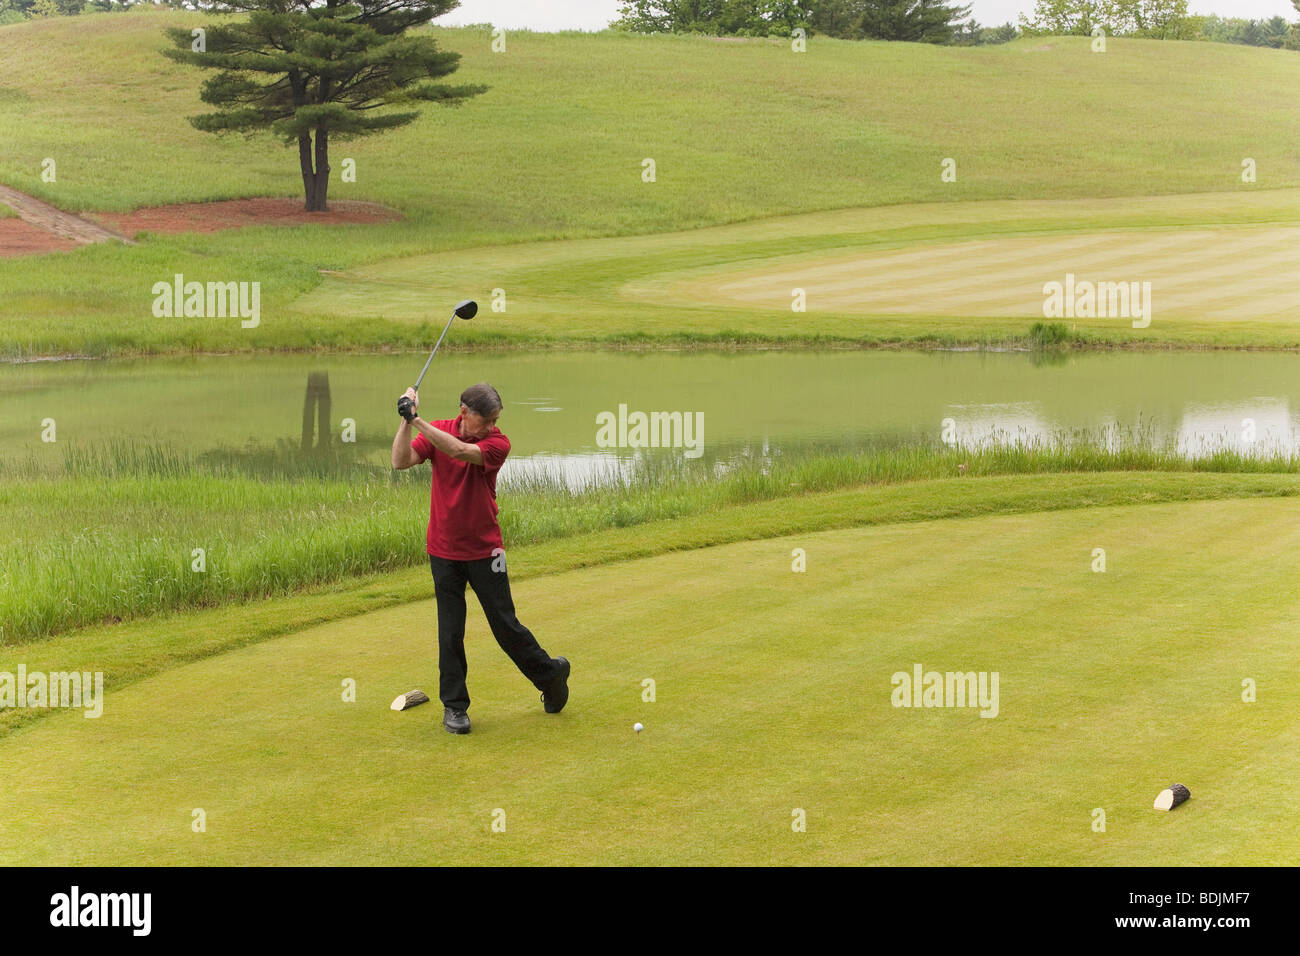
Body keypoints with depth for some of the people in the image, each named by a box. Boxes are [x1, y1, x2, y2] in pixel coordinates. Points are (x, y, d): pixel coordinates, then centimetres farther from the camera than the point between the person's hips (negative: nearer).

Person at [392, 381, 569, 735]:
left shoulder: (498, 444, -11)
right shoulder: (438, 431, -2)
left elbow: (460, 451, -30)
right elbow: (401, 461, -14)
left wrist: (418, 420, -33)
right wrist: (407, 421, -25)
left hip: (484, 550, -2)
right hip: (443, 550, 2)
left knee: (505, 624, 4)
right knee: (450, 631, 1)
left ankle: (550, 674, 25)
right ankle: (453, 705, 11)